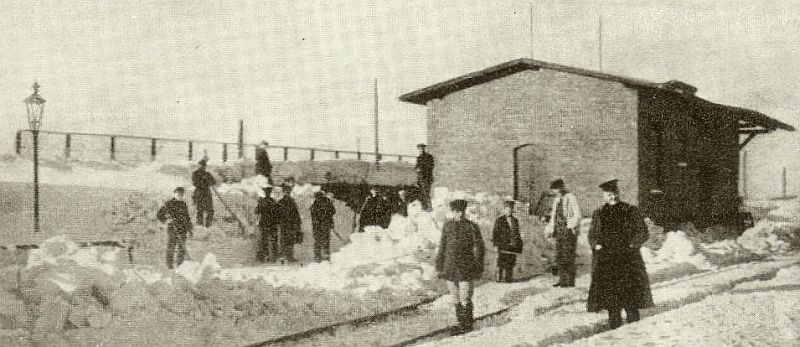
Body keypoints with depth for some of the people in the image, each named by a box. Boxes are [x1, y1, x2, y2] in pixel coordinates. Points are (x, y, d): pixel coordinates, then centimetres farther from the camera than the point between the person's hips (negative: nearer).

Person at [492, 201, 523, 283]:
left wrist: (519, 244, 14)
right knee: (501, 263, -3)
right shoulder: (499, 220, 0)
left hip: (513, 245, 4)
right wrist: (496, 244, -10)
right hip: (503, 246, -4)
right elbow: (495, 233, -2)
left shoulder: (515, 220, 14)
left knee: (511, 263, 5)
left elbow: (517, 233, 20)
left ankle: (508, 278, 11)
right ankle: (499, 278, 4)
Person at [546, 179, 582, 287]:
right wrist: (551, 229, 15)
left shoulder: (571, 198, -6)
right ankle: (562, 279, 11)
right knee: (559, 256, 6)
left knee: (568, 256, -7)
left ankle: (570, 281, -3)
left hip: (569, 230, -8)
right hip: (559, 230, 8)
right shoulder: (556, 200, 17)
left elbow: (577, 214, -11)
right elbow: (553, 216, 23)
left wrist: (572, 227, -16)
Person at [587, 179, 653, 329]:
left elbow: (642, 232, 4)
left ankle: (633, 326, 6)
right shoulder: (598, 214, 12)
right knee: (609, 291, -1)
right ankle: (614, 324, 6)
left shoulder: (630, 211, 5)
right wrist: (596, 245, -3)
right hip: (605, 259, 2)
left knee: (630, 290, -4)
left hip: (627, 257, -2)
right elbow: (592, 234, 17)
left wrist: (631, 245, -10)